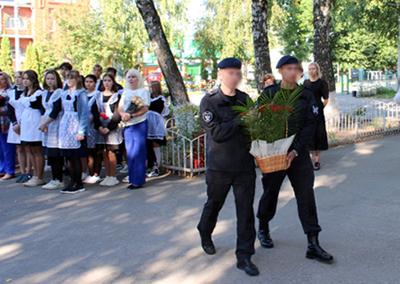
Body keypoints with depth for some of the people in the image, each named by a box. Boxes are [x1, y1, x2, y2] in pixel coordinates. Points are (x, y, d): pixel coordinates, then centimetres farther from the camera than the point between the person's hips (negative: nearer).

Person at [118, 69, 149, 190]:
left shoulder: (143, 91, 1)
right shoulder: (125, 92, 17)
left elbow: (145, 108, -9)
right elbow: (120, 108, 11)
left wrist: (131, 115, -20)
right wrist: (123, 114, -12)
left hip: (140, 124, -5)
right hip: (127, 125, 5)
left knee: (138, 152, -6)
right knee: (130, 153, 6)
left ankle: (138, 180, -1)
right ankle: (132, 179, 13)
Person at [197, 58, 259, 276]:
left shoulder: (245, 99, 4)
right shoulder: (209, 101, -8)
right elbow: (216, 133, -18)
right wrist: (241, 120, -20)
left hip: (245, 164, 3)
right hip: (219, 165, -2)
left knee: (246, 210, 2)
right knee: (214, 204, 17)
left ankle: (244, 256, 11)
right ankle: (205, 234, 46)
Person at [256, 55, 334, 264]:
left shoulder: (306, 95, 1)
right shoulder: (268, 94, -2)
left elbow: (310, 125, -4)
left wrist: (296, 150, -15)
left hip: (299, 152, 1)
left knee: (306, 195, -3)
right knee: (270, 193, 12)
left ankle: (313, 244, 3)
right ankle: (263, 229, 38)